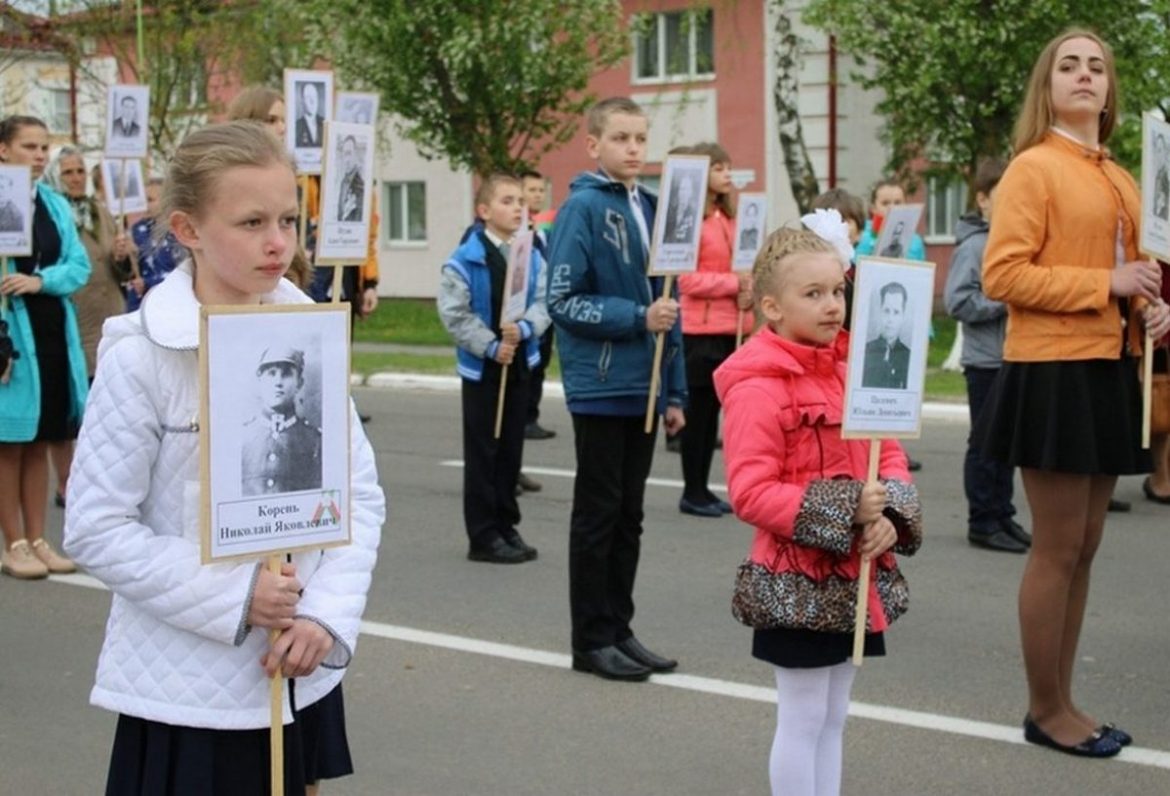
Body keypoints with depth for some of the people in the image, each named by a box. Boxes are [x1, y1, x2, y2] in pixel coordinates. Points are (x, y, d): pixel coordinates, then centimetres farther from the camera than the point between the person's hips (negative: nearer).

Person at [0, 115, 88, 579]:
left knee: (41, 442, 12)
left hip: (53, 333, 6)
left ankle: (37, 540, 20)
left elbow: (80, 266, 5)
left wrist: (41, 280, -13)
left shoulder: (57, 205, 10)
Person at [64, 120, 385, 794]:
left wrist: (328, 615, -12)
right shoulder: (141, 354, -14)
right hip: (189, 685, -4)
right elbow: (96, 527, -13)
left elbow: (362, 494, 1)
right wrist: (233, 596, -19)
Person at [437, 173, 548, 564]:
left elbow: (543, 304, 1)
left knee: (511, 448, 12)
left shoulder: (532, 257, 3)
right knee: (483, 452, 2)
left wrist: (523, 329, -19)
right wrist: (491, 346, -18)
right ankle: (484, 536, 9)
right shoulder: (465, 260, -12)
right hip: (482, 367, -5)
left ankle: (506, 525, 23)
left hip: (519, 362, 5)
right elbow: (454, 313, -13)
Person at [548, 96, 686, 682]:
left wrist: (674, 391, 13)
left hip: (642, 387, 6)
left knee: (629, 516, 12)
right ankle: (592, 639, 11)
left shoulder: (651, 208, 12)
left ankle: (619, 629, 22)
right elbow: (563, 302, -12)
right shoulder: (583, 208, -8)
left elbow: (664, 304, 15)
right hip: (600, 387, -6)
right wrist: (637, 318, -20)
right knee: (597, 515, 2)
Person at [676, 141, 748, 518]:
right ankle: (692, 492, 9)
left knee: (712, 410, 12)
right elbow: (687, 279, -16)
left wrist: (745, 290, -1)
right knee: (698, 411, 0)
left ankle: (703, 487, 19)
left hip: (727, 329, 7)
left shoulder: (727, 218, 13)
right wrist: (735, 282, -16)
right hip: (700, 331, -7)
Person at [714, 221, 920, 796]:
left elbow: (889, 453, 11)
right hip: (796, 581, -7)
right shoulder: (757, 387, -17)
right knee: (802, 719, 3)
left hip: (854, 575, 8)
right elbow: (750, 493, -21)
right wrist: (845, 509, -24)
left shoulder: (855, 370, 7)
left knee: (833, 717, 17)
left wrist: (890, 517, -9)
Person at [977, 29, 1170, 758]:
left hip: (1108, 371, 8)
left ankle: (1061, 701, 23)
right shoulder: (1033, 167, -8)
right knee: (1058, 549, -2)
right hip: (1053, 372, -8)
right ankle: (1046, 710, 12)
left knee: (1084, 547, 12)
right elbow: (1002, 276, -16)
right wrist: (1105, 284, -17)